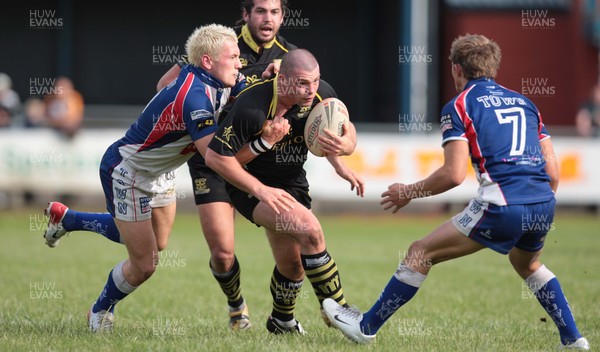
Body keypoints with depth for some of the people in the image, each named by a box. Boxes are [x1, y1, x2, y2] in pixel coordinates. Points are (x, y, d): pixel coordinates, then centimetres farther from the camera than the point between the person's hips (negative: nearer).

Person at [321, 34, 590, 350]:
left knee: (420, 253, 7)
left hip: (502, 205, -6)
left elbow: (454, 174, -6)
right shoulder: (524, 102, 22)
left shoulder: (459, 106, 4)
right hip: (543, 206, 6)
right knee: (528, 266, 36)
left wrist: (408, 193, 8)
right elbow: (553, 173, 18)